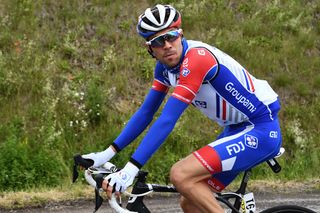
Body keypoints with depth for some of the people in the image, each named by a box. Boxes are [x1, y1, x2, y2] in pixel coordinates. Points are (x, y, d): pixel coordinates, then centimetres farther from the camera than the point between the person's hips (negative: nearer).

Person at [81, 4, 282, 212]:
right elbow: (145, 113, 9)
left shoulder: (196, 58, -25)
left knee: (181, 175, -22)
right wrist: (106, 154, 3)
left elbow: (167, 121, -30)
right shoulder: (165, 66, 2)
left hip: (261, 132, -9)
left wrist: (130, 169, -33)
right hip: (239, 130, 9)